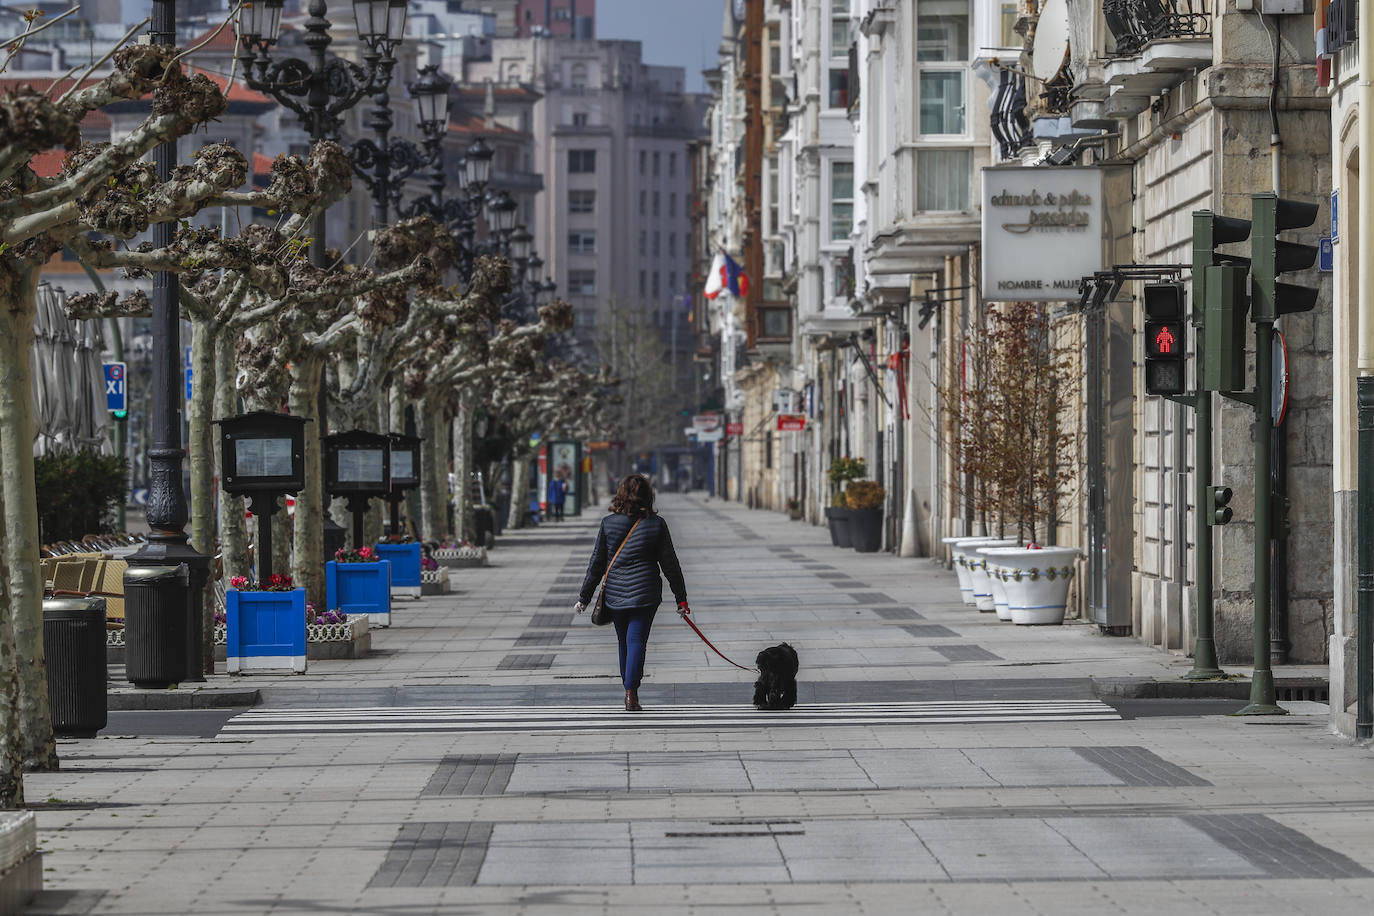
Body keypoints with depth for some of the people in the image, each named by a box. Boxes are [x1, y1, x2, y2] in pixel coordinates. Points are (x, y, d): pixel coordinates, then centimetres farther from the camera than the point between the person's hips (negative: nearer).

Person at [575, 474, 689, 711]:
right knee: (637, 641, -3)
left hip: (615, 594, 2)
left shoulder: (608, 523, -2)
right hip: (645, 593, -2)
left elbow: (597, 563, 3)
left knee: (624, 643, 15)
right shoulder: (656, 524, -4)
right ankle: (631, 693, -16)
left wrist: (584, 597, 11)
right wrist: (681, 599, 8)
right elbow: (670, 563, 1)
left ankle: (629, 690, 23)